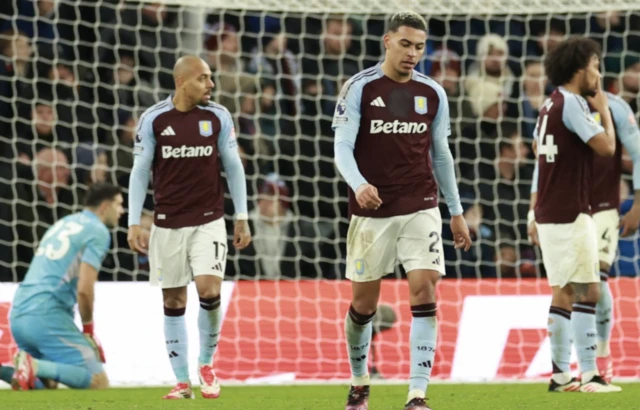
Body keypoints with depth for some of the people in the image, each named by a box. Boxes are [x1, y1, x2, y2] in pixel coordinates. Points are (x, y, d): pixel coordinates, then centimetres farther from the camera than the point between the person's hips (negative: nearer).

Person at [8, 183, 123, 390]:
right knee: (99, 382, -10)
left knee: (47, 383, 21)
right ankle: (34, 366, -25)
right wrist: (88, 328, 4)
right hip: (47, 316, -8)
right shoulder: (98, 231, -4)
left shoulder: (64, 223, 22)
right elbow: (84, 289, -13)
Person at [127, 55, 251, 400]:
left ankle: (206, 363, 8)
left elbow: (233, 167, 7)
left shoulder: (218, 117, 0)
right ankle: (182, 381, 11)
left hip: (209, 221, 0)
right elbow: (140, 172, 2)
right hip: (168, 224, 0)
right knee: (173, 302, 3)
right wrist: (134, 223, -2)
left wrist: (241, 218, 5)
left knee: (209, 291, -15)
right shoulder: (153, 119, -4)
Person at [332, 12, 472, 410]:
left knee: (425, 290, -13)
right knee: (364, 301, 6)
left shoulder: (433, 94, 6)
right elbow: (342, 148, -9)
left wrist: (456, 212, 15)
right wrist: (358, 184, -29)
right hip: (371, 210, -2)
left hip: (420, 209, 2)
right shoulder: (360, 89, -4)